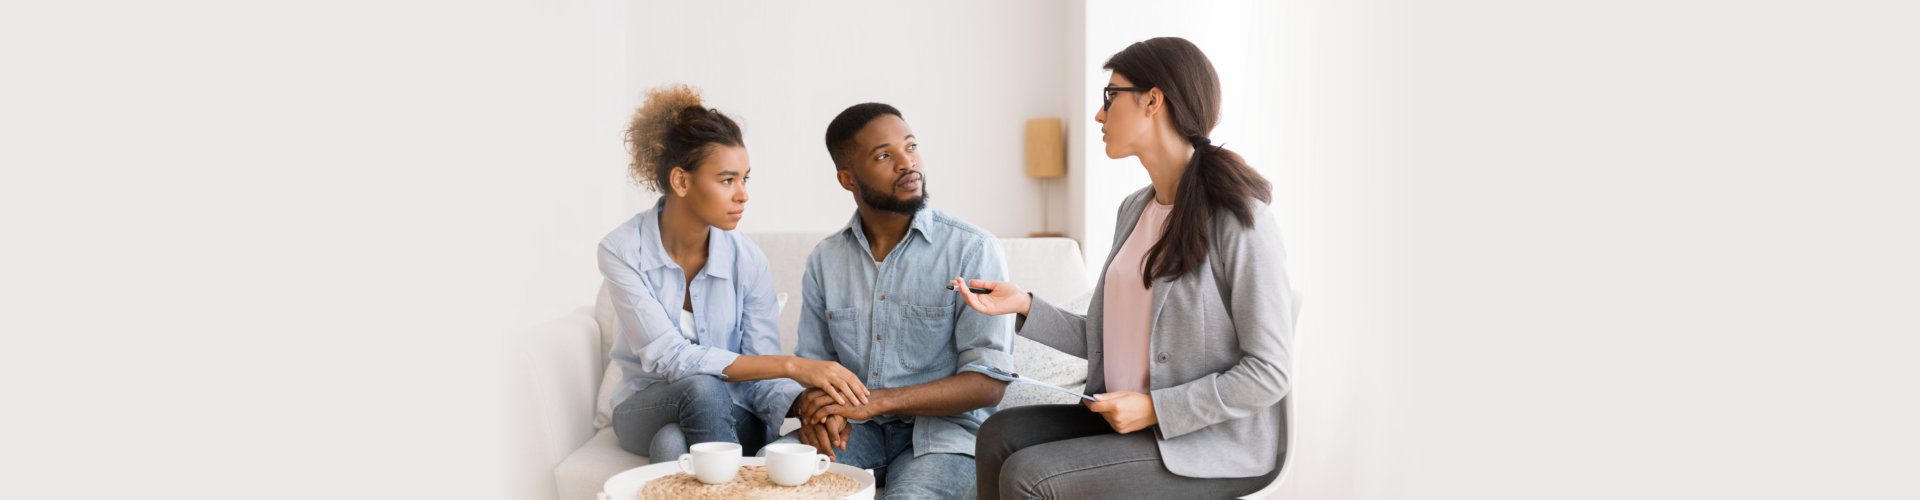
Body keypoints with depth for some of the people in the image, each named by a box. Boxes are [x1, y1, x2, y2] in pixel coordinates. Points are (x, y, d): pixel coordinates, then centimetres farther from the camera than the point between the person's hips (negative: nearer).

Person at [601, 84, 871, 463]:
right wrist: (792, 366, -34)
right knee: (702, 388, -33)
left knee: (673, 443, -35)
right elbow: (668, 357, -25)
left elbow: (762, 377, -10)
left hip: (729, 417, 0)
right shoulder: (622, 250, -16)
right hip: (646, 410, 0)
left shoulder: (747, 260, -10)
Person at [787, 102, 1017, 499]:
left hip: (941, 427, -3)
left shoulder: (973, 250, -6)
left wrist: (875, 401, -21)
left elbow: (989, 383, -12)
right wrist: (816, 410, -12)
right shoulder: (825, 261, 9)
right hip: (856, 433, 3)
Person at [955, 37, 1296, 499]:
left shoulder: (1239, 218, -16)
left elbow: (1268, 373, -17)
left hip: (1214, 446, -8)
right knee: (1000, 434, -8)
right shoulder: (1135, 209, 11)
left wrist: (1155, 407, -19)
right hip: (1127, 418, 8)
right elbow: (1105, 341, 12)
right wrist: (1025, 306, 0)